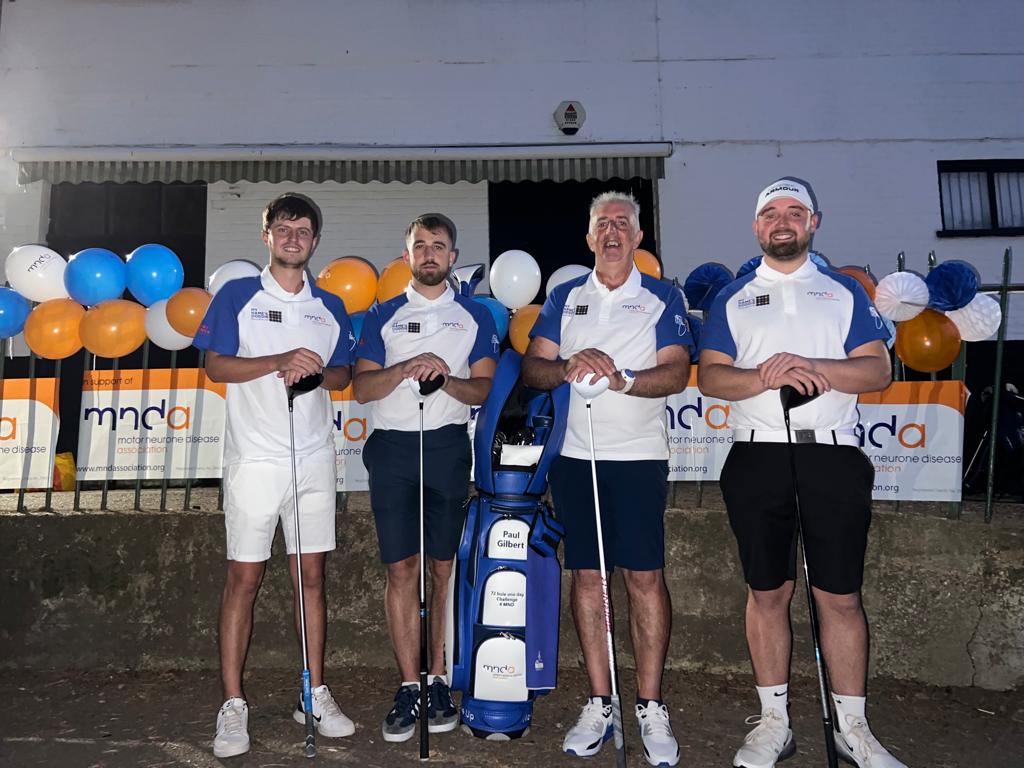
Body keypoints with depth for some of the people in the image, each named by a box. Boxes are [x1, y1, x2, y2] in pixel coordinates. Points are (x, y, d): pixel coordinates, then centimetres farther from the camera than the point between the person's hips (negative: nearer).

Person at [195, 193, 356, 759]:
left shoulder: (329, 307, 13)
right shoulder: (237, 295, 3)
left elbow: (342, 375, 13)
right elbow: (216, 366, -4)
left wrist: (314, 372, -9)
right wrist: (281, 361, -18)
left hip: (314, 457, 3)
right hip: (254, 457, -3)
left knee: (312, 574, 8)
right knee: (244, 577, 1)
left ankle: (315, 695, 18)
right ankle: (232, 704, 12)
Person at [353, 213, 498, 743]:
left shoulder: (475, 316, 11)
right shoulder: (383, 316, 12)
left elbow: (482, 388, 1)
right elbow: (362, 387, 3)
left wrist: (446, 379, -19)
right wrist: (406, 368, -15)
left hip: (448, 447, 0)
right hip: (392, 447, 1)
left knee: (447, 568, 2)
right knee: (401, 568, 0)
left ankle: (439, 681, 14)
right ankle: (408, 686, 9)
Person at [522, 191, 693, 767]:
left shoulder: (664, 298, 6)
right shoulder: (566, 298, 13)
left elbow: (677, 372, -5)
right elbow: (532, 368, 6)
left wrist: (622, 380, -22)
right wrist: (568, 367, -15)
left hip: (640, 456, -2)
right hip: (575, 454, 3)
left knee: (646, 575, -3)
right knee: (586, 575, 5)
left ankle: (651, 709, 10)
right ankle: (599, 705, 16)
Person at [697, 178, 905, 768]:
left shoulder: (845, 292, 12)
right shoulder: (733, 298, 13)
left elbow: (878, 370, 2)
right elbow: (710, 376, 3)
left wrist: (810, 366, -15)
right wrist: (768, 377, -16)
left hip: (833, 457, 0)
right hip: (757, 459, 1)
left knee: (841, 595, 4)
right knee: (767, 592, 7)